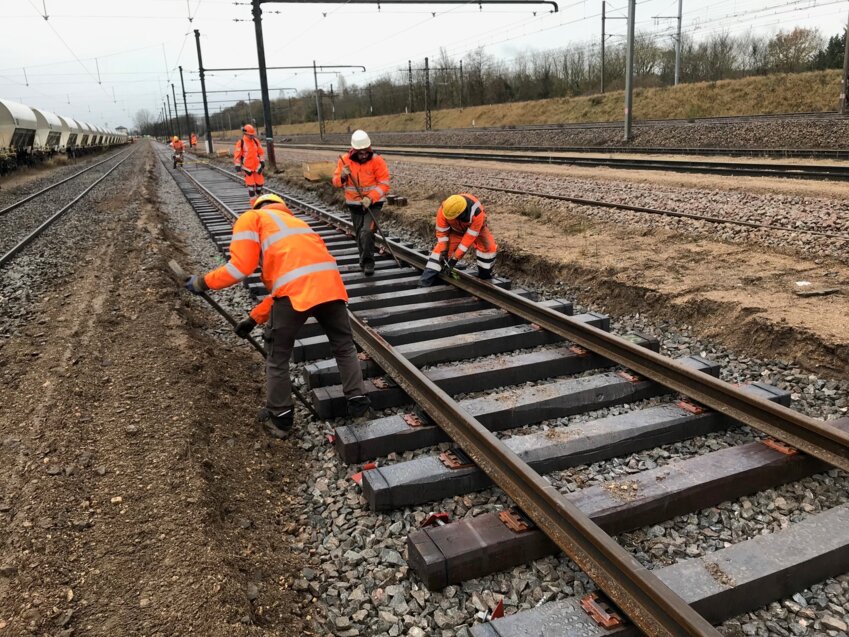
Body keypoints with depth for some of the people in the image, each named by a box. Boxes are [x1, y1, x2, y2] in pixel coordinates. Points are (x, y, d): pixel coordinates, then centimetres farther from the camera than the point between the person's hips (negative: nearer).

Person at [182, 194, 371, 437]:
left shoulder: (251, 218, 18)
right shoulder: (294, 222, 37)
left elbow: (241, 266, 3)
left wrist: (203, 282, 18)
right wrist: (254, 318, 37)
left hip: (296, 288, -5)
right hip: (330, 282, 6)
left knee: (278, 358, 15)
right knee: (345, 347, 23)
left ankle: (279, 418, 28)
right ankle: (358, 404, 27)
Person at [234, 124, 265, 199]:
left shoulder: (256, 141, 4)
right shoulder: (241, 142, -9)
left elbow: (260, 152, 14)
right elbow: (237, 155, -7)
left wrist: (262, 163, 14)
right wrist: (237, 166, -10)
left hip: (257, 166, 4)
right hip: (247, 167, -4)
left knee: (260, 182, 6)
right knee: (250, 184, -4)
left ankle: (258, 196, 24)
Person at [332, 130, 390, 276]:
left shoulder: (377, 161, -14)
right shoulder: (344, 160, -5)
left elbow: (384, 184, -15)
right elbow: (336, 182, 0)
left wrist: (370, 198, -27)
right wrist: (342, 176, -24)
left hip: (373, 204, -4)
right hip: (354, 204, 4)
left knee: (367, 232, -20)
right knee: (359, 234, 13)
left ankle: (368, 262, -7)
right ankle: (364, 260, 30)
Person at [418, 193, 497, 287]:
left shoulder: (477, 213, -44)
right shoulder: (443, 210, -38)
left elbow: (469, 237, -37)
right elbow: (442, 231, -21)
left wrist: (455, 258, -35)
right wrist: (443, 250, -27)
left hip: (476, 228, -1)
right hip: (455, 230, 1)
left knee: (489, 247, -23)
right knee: (439, 251, -15)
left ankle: (485, 278, -3)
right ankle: (424, 284, -17)